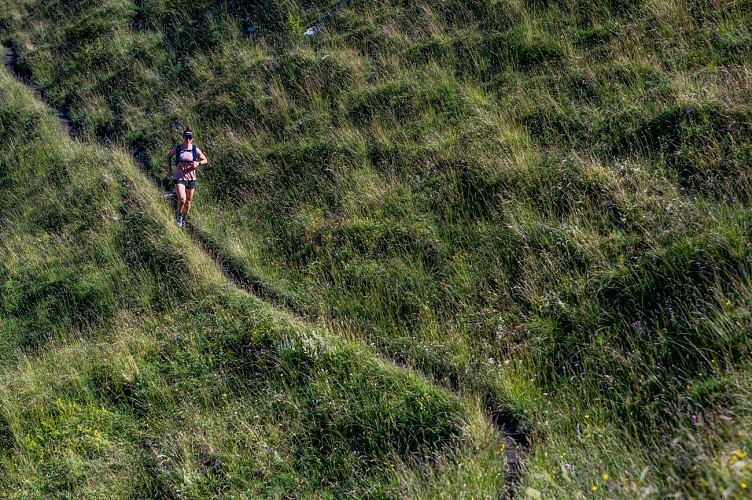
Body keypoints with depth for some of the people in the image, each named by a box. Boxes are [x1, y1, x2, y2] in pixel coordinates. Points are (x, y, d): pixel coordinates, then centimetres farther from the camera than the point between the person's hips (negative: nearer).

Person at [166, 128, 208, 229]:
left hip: (191, 179, 2)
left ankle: (183, 220, 36)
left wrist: (198, 163, -12)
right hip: (179, 178, -2)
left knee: (188, 202, 12)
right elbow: (168, 156, 16)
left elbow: (205, 160, 9)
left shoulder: (195, 150, -3)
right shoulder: (177, 148, -3)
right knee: (182, 199, -21)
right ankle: (178, 214, 10)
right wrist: (169, 169, 9)